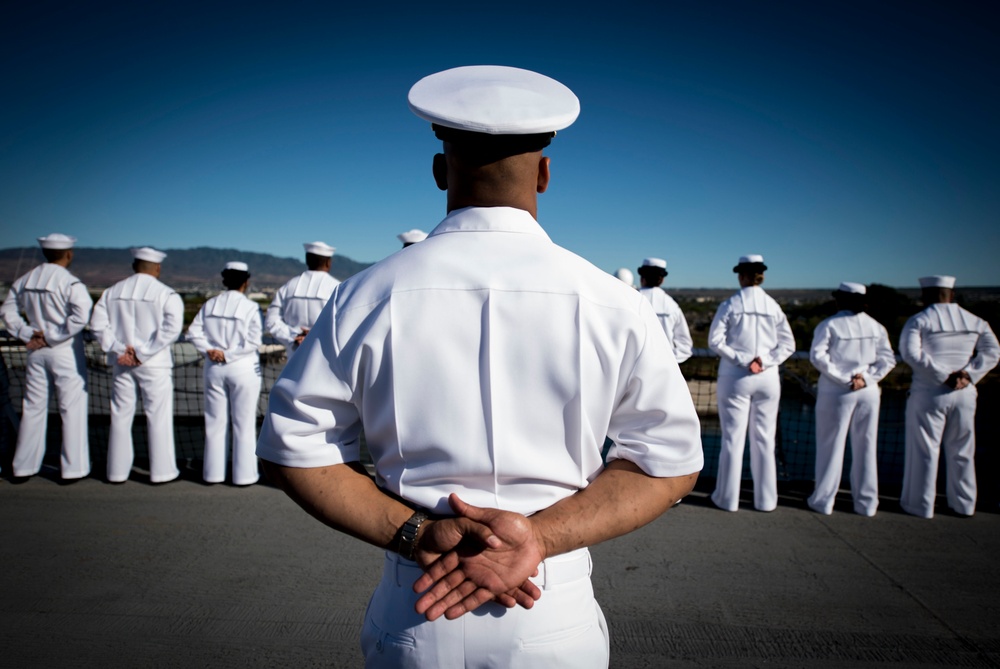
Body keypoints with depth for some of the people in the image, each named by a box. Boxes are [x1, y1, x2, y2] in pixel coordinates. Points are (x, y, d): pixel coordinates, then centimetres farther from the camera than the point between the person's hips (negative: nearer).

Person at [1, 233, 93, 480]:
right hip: (66, 352, -6)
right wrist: (53, 337, -15)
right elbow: (81, 315, -26)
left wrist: (27, 334, 3)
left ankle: (23, 467, 23)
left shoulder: (25, 280, 7)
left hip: (36, 352, 6)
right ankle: (73, 468, 7)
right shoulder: (70, 282, -13)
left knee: (33, 408, 15)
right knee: (72, 409, 2)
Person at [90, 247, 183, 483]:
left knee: (121, 416, 13)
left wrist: (119, 349, -5)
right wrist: (143, 353, -15)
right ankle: (161, 471, 9)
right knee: (158, 417, 4)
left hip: (122, 363, 4)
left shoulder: (113, 292, 6)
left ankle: (117, 471, 22)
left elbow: (98, 323, -1)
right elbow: (172, 328, -18)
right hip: (154, 365, -4)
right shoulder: (166, 294, -6)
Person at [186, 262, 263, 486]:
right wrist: (229, 355, -12)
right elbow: (253, 341, -17)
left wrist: (210, 350, -8)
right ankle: (244, 474, 9)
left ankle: (214, 472, 20)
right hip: (243, 370, -4)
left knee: (215, 422, 12)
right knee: (244, 424, 4)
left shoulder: (209, 305, 4)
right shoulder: (251, 307, -9)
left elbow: (194, 332, -1)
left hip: (214, 369, 4)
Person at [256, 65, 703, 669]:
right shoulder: (614, 306, -9)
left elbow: (295, 448, -3)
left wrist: (415, 533, -10)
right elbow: (669, 461, -5)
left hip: (411, 620, 1)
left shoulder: (367, 297, -8)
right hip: (555, 620, 0)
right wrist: (539, 535, -12)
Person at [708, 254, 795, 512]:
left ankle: (728, 498, 12)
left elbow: (715, 340, -12)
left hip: (735, 377, -2)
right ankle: (765, 499, 19)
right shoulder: (773, 306, 2)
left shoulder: (731, 305, -6)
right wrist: (764, 361, -7)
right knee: (764, 439, 10)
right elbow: (787, 344, 1)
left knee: (733, 438, 4)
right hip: (767, 378, 3)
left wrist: (742, 360, -10)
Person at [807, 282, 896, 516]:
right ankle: (866, 503, 19)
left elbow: (817, 355, -17)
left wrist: (843, 378, -14)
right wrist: (865, 378, -8)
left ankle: (823, 500, 11)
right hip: (868, 393, 4)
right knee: (865, 448, 11)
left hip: (835, 392, -4)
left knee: (831, 447, 5)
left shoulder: (829, 325, -6)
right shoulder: (876, 326, 7)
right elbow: (888, 359, 1)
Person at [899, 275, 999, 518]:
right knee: (961, 452, 16)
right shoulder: (975, 321, 8)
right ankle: (963, 504, 27)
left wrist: (943, 376, -17)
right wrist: (968, 374, -10)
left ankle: (920, 505, 11)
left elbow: (910, 353, -20)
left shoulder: (918, 321, -7)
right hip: (964, 395, 5)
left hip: (928, 395, -4)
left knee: (924, 451, 4)